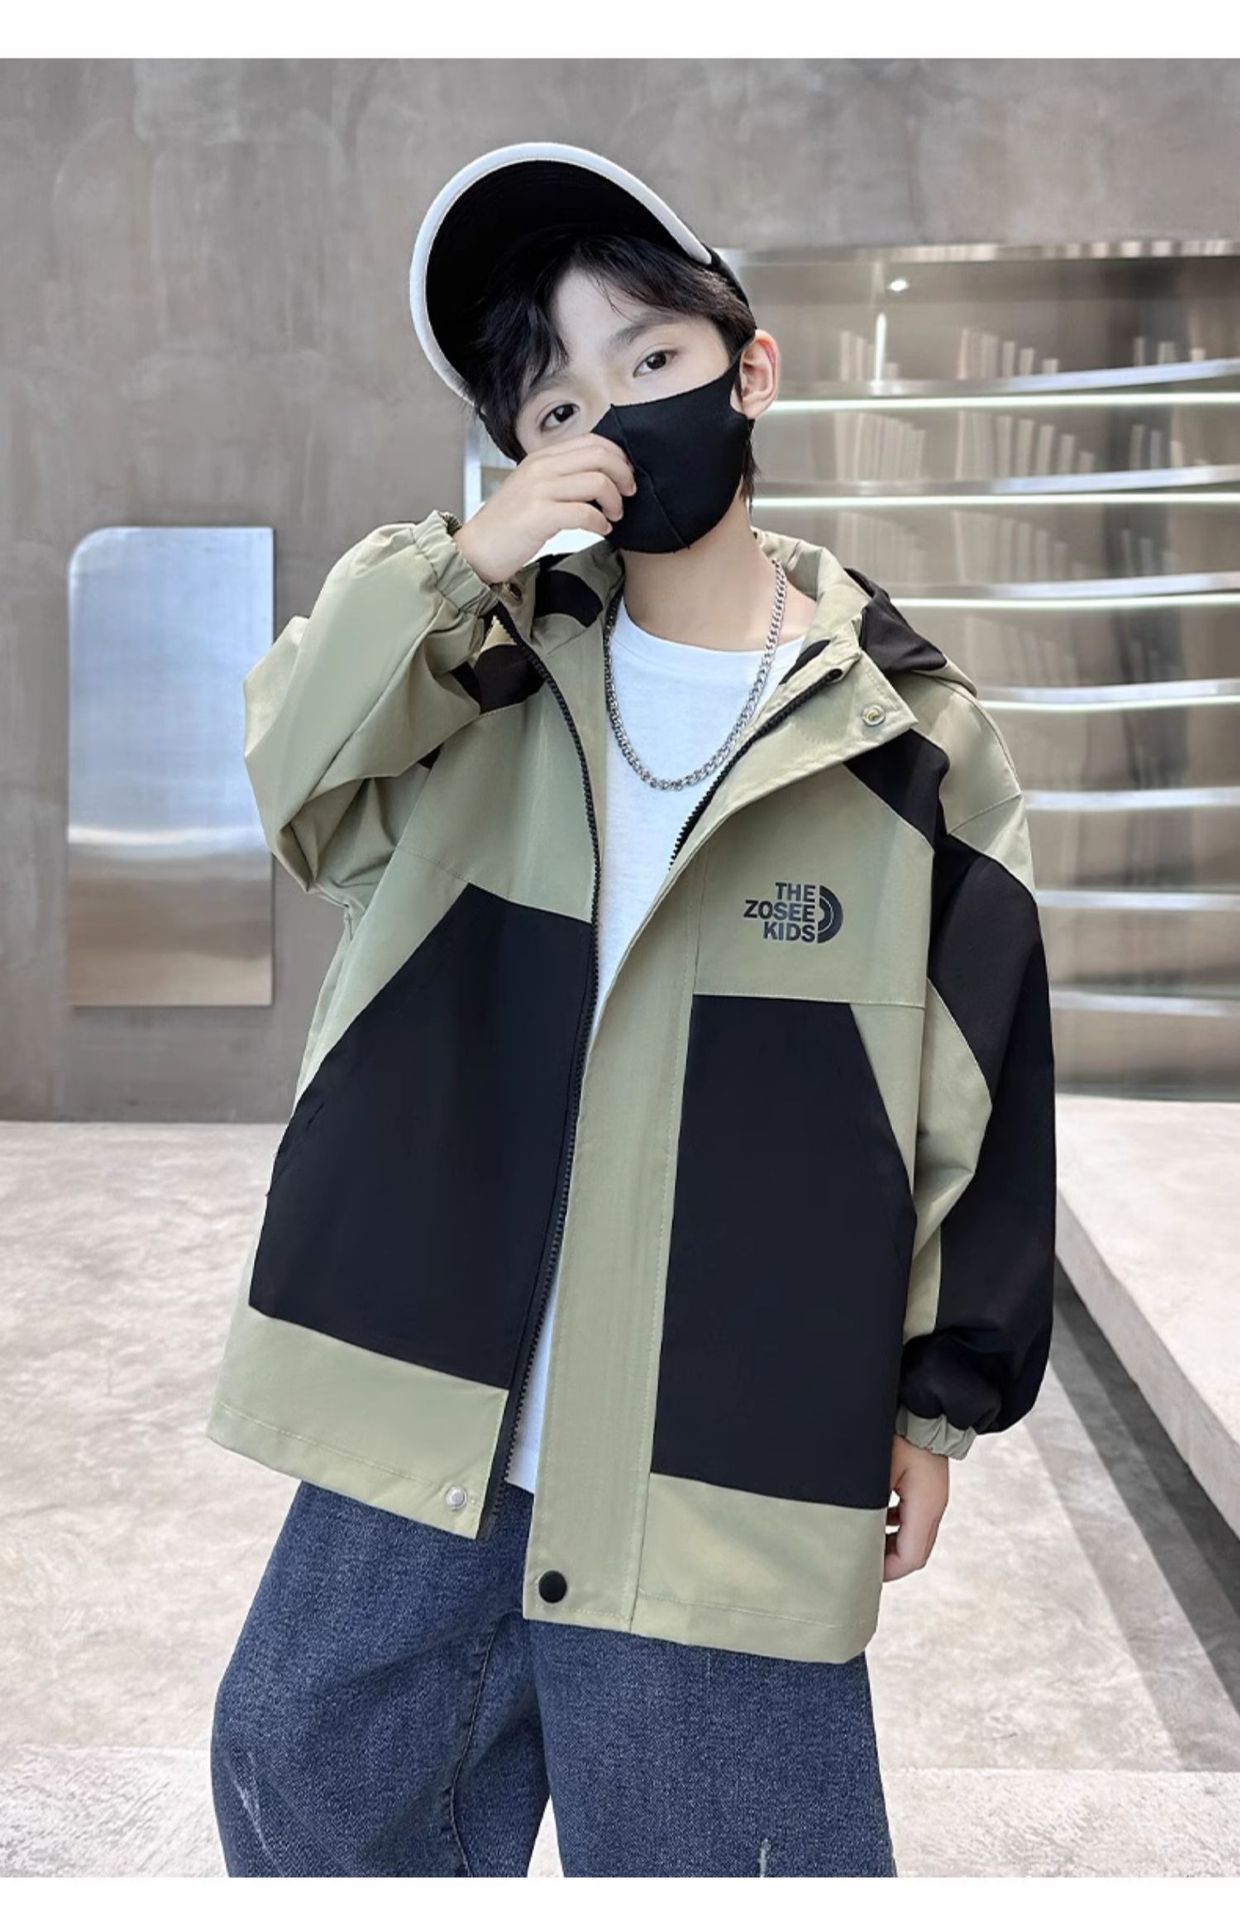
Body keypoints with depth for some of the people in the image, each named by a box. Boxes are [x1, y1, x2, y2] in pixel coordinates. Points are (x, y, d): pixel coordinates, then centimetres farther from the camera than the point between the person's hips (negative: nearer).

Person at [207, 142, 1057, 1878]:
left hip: (728, 1479, -3)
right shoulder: (490, 668, 5)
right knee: (315, 1801, 21)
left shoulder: (906, 741, -4)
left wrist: (939, 1402, 5)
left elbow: (976, 1094, 1)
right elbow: (285, 776, -11)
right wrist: (458, 562, -24)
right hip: (421, 1425, 4)